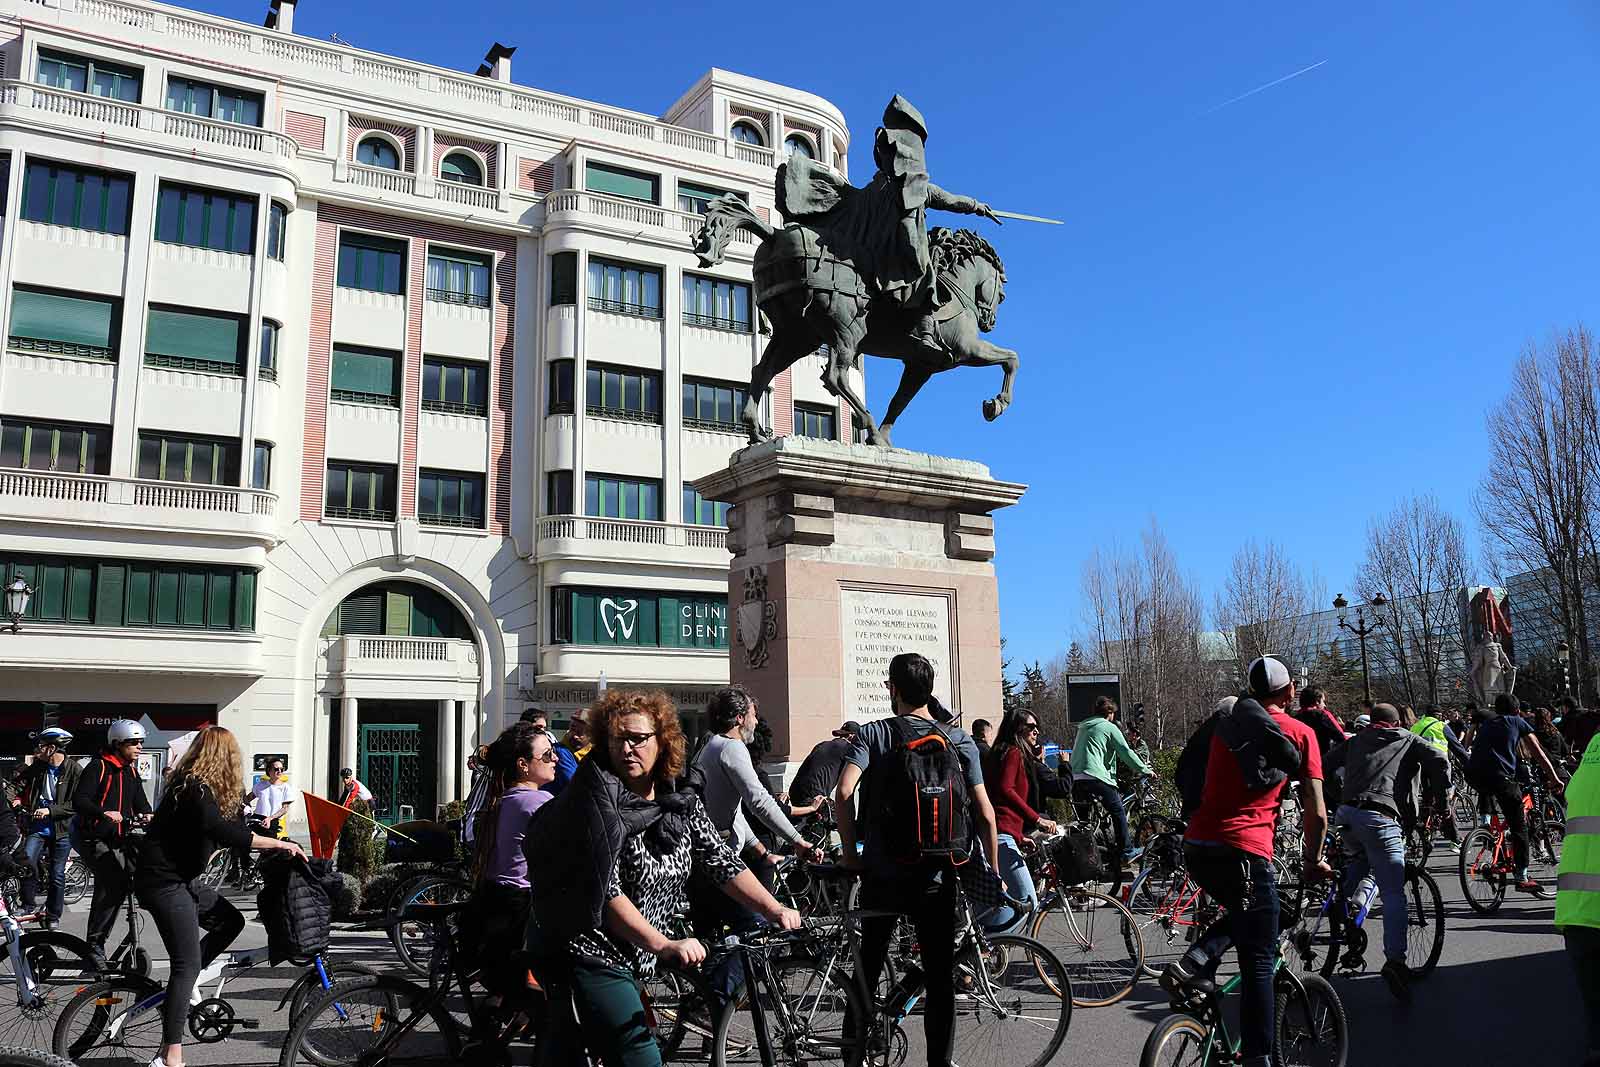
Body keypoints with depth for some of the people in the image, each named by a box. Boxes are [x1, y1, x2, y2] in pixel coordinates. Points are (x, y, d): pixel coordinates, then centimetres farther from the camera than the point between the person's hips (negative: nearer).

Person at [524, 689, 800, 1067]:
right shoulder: (599, 802, -15)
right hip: (585, 954, -6)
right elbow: (604, 891, -21)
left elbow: (723, 862, 3)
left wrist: (776, 912, -8)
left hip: (628, 960, 7)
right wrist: (664, 945, -27)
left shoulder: (682, 803, 4)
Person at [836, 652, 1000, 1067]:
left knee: (868, 969, 15)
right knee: (940, 978, 9)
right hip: (936, 878, 0)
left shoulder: (873, 733, -4)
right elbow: (985, 815, -5)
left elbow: (843, 792, -19)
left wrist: (850, 851, -7)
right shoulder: (960, 741, 0)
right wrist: (994, 873, 5)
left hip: (882, 874, 0)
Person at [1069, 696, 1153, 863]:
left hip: (1075, 778, 7)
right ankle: (1126, 851, 6)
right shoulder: (1109, 727, 3)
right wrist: (1144, 769, 12)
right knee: (1118, 811, 5)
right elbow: (1126, 752, 1)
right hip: (1096, 777, -7)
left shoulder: (1083, 727, 24)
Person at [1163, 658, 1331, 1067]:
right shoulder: (1300, 732, 6)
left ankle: (1194, 963, 7)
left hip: (1196, 846, 5)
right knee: (1259, 962, 3)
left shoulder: (1226, 725, 18)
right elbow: (1316, 813, 4)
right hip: (1243, 850, -5)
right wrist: (1314, 860, 18)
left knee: (1243, 914, 29)